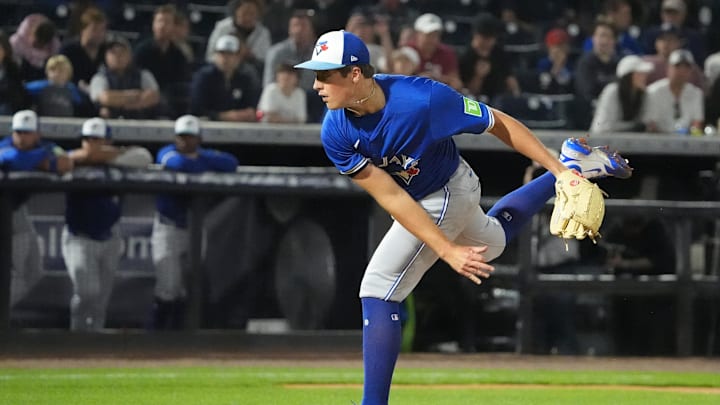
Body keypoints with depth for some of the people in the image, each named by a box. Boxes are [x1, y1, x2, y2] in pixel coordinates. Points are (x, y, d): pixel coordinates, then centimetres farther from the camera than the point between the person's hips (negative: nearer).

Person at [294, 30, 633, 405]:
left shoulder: (423, 100, -35)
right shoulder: (336, 134, -21)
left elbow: (499, 124, -22)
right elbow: (390, 198, -21)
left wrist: (558, 170, -20)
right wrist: (447, 251, -27)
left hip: (447, 195, -6)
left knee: (378, 290, -13)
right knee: (491, 240, 32)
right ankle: (574, 163, 39)